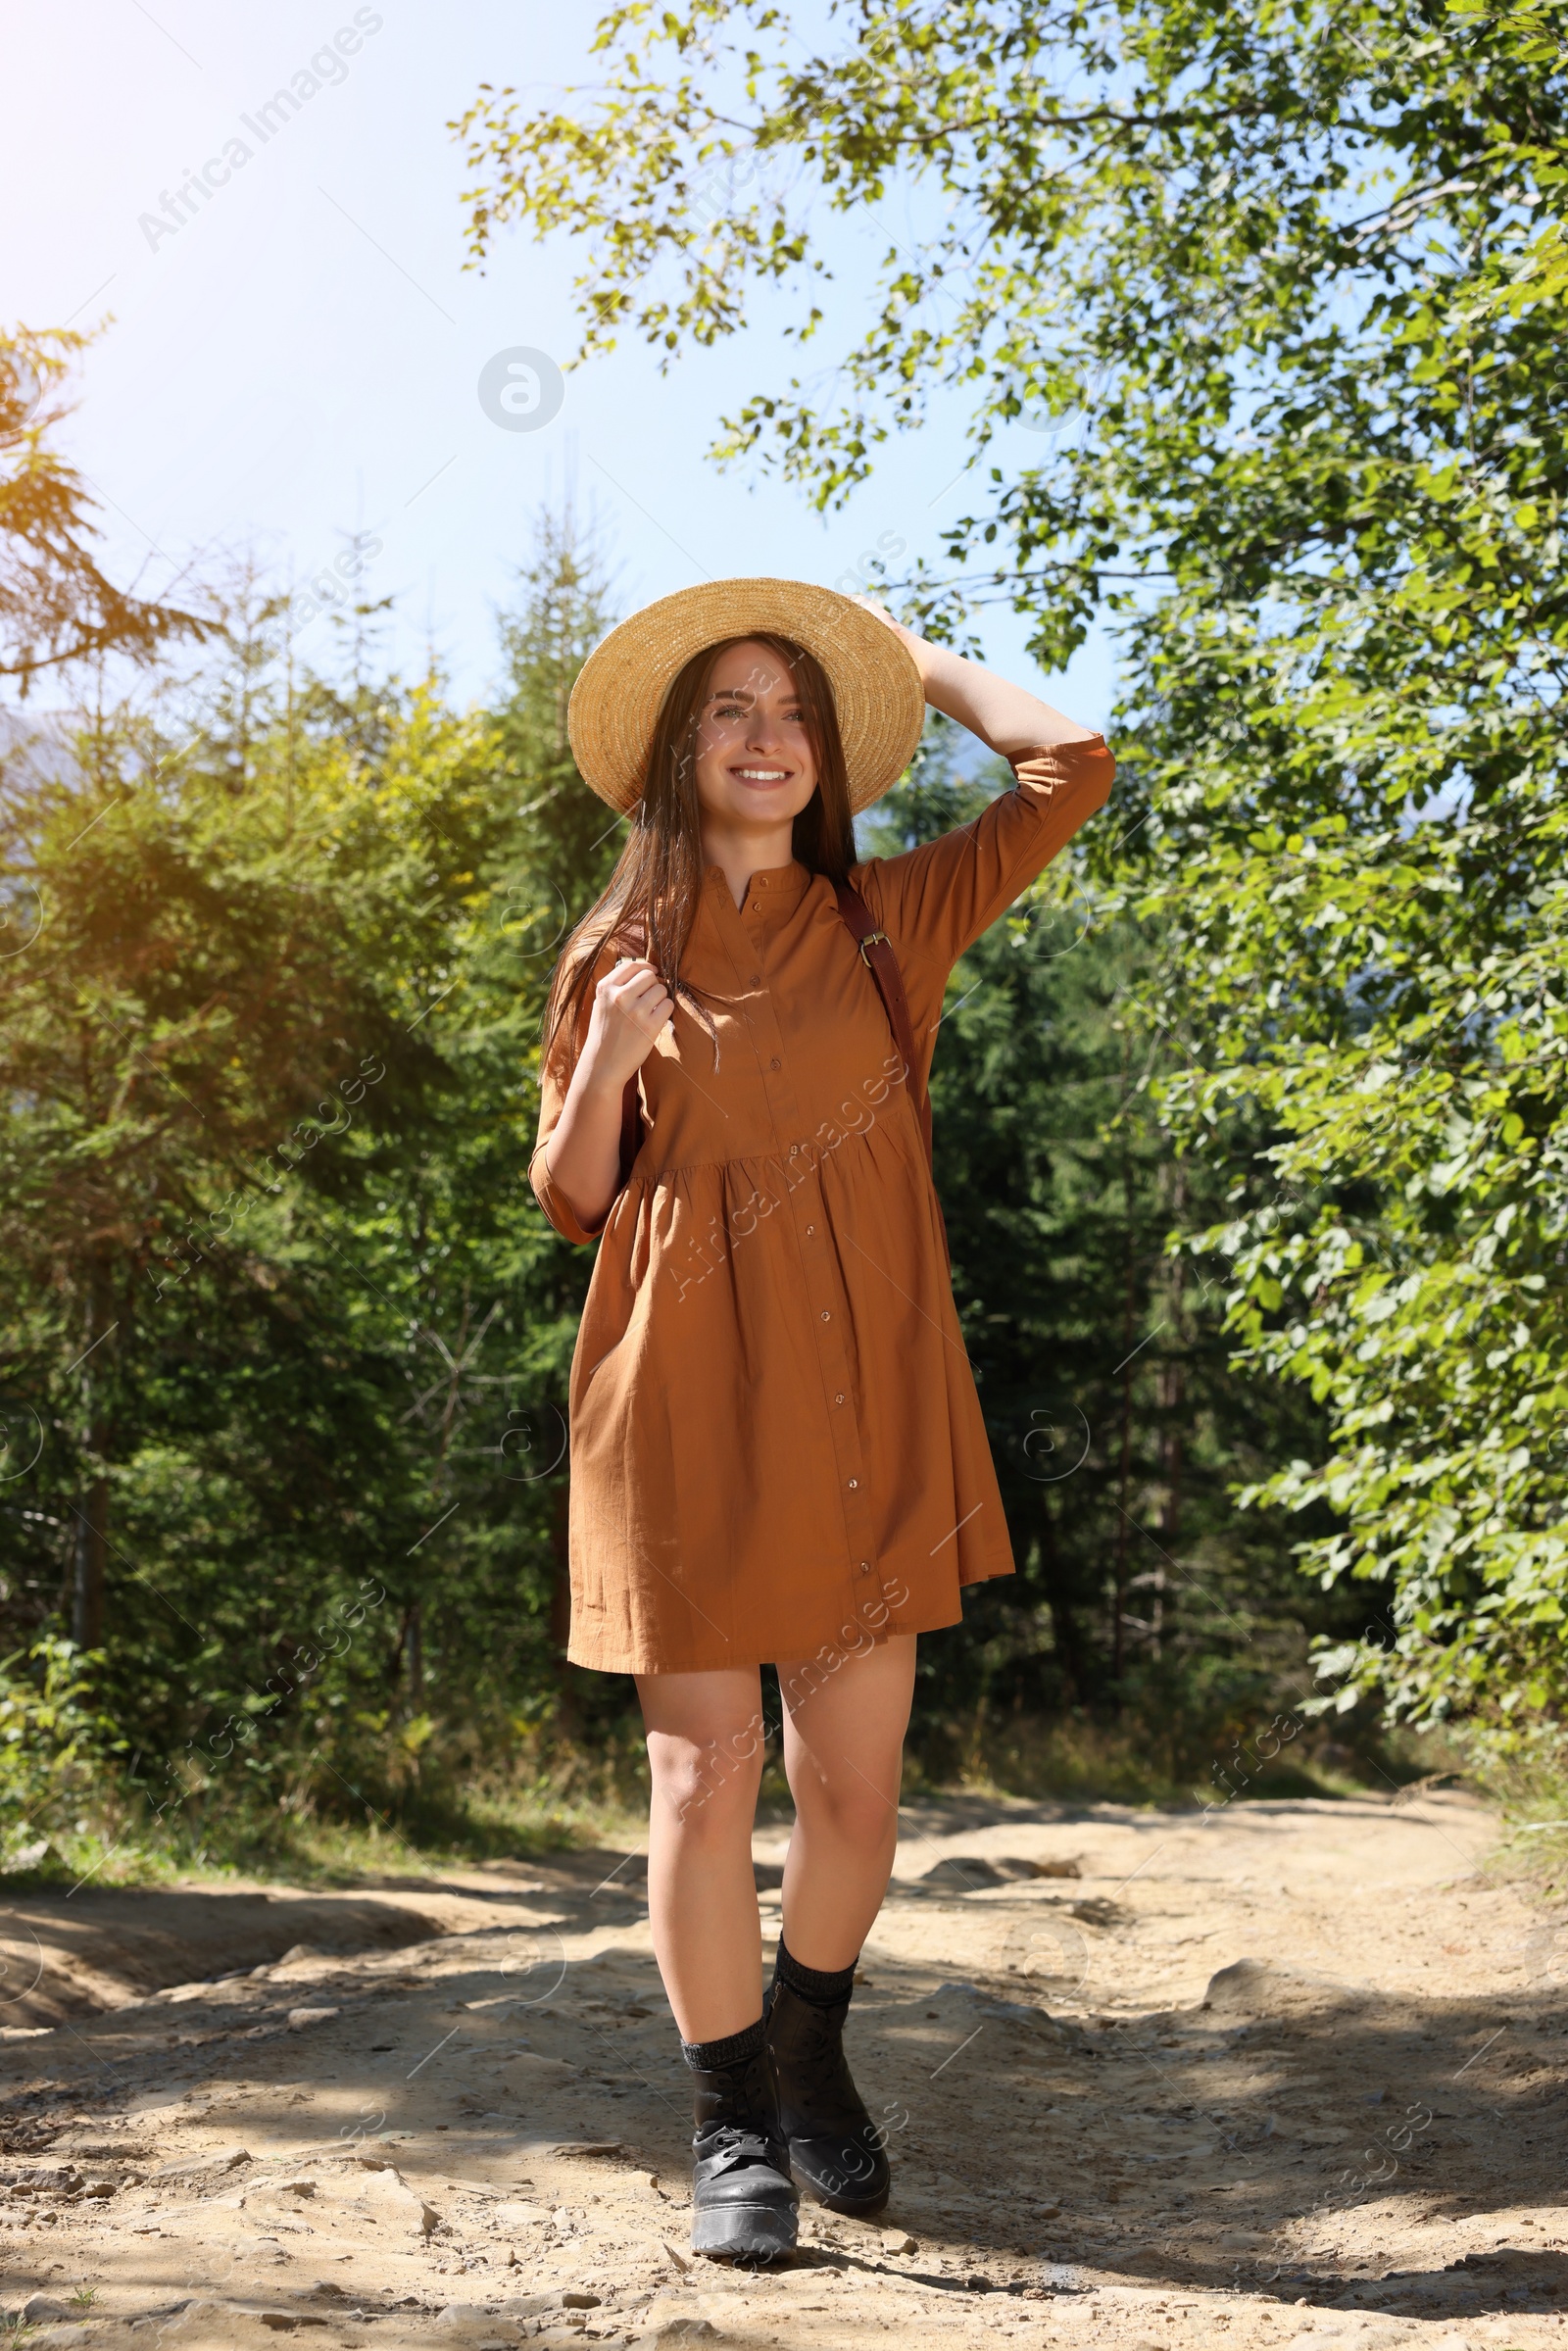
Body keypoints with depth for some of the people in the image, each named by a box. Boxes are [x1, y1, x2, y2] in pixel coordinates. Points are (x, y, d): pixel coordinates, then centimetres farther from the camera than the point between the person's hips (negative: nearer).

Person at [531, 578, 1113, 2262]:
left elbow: (1071, 769, 3)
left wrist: (921, 660, 16)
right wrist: (608, 1058, -9)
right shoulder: (620, 954, 8)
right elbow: (571, 1203, 9)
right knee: (706, 1771, -2)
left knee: (854, 1781, 6)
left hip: (864, 1402, 2)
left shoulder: (888, 921, 10)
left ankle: (806, 2056, 32)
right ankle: (732, 2128, 14)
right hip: (687, 1403, -1)